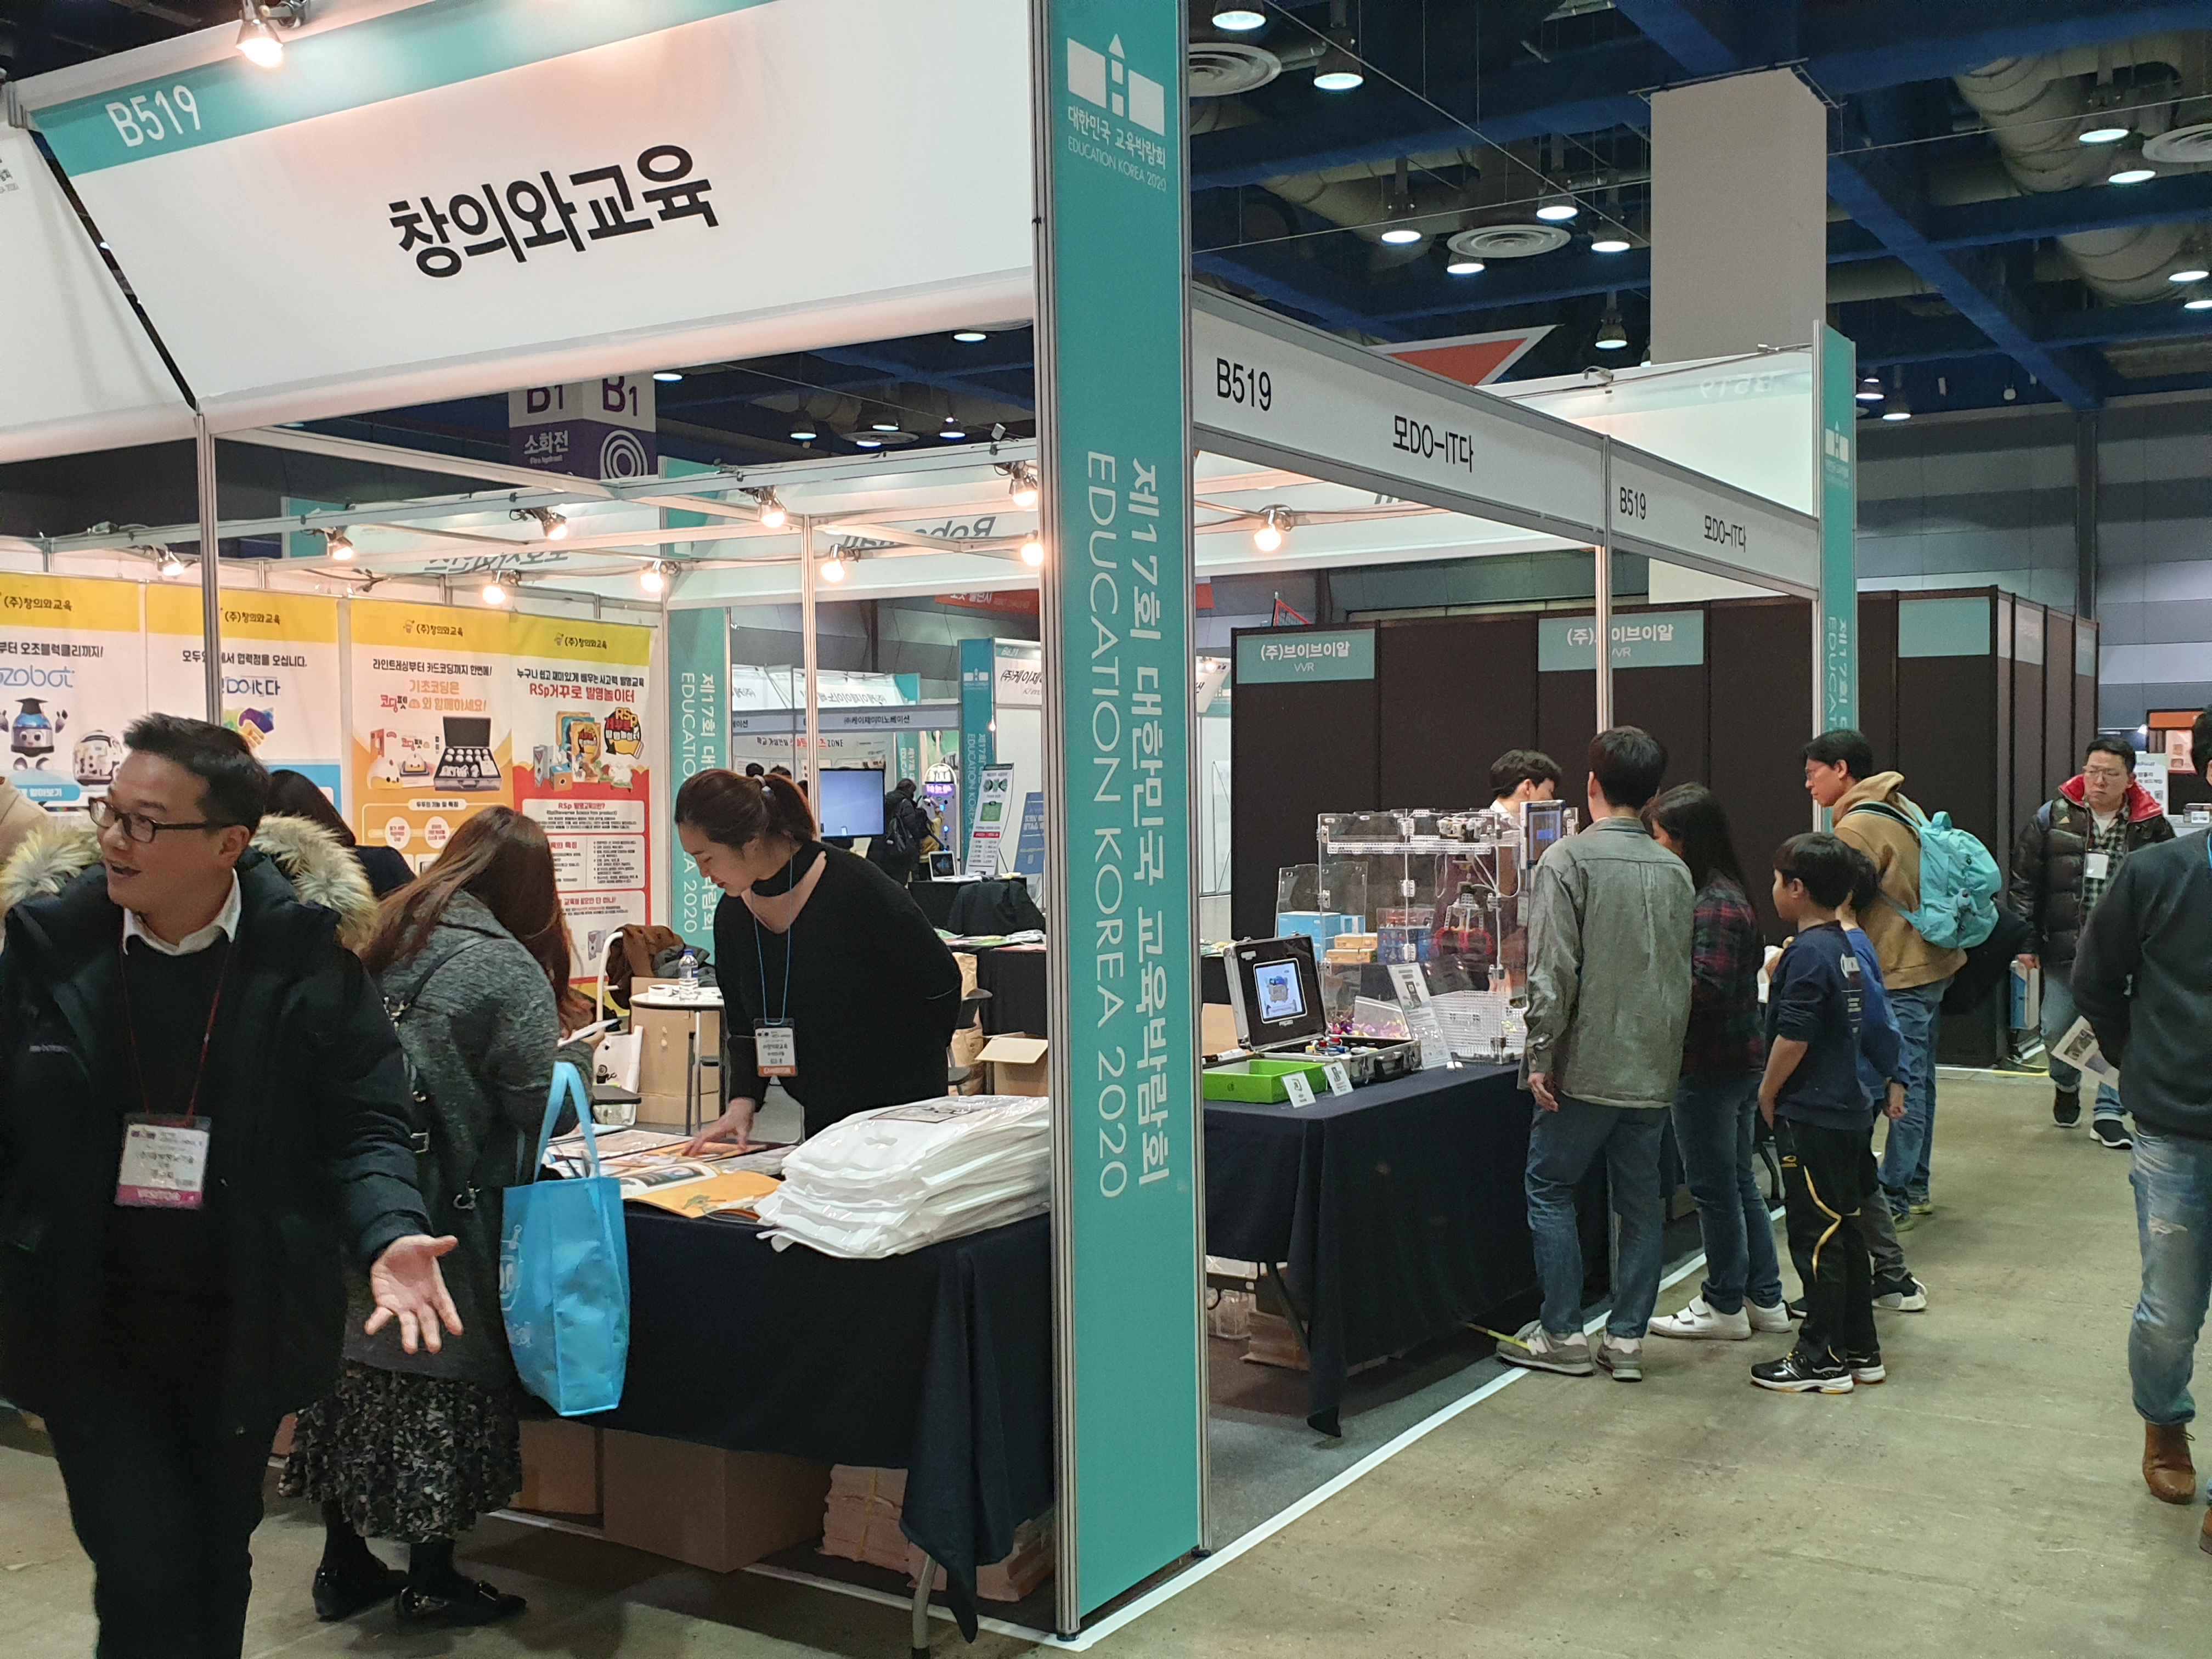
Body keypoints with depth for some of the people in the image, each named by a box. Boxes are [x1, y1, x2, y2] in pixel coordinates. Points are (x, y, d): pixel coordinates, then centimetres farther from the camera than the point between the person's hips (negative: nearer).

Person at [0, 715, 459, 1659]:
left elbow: (365, 1122, -6)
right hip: (89, 1328, 0)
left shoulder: (306, 959, -10)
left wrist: (390, 1234, -24)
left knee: (217, 1567, 18)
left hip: (242, 1328, 1)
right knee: (146, 1579, -2)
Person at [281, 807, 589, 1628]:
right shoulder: (507, 967, -13)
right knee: (436, 1381, 5)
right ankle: (430, 1581, 16)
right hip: (440, 1214, -7)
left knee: (351, 1368, 15)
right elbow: (541, 1106, -13)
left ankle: (343, 1562, 27)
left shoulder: (382, 938, 9)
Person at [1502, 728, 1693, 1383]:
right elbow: (1684, 976, 11)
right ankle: (1627, 1339, 15)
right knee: (1640, 1200, 11)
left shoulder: (1569, 859, -10)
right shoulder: (1674, 870, 6)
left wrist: (1541, 1056, -9)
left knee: (1549, 1189, 8)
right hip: (1653, 1069, 5)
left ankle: (1562, 1336, 9)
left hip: (1586, 1064, -5)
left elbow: (1553, 970, -15)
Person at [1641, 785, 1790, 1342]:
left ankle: (1725, 1306, 15)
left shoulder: (1713, 905, -20)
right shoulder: (1724, 894, 11)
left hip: (1711, 1067, -10)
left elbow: (1708, 987, -26)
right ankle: (1764, 1299, 27)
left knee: (1714, 1190, 3)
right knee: (1740, 1182, 17)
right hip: (1739, 1059, 10)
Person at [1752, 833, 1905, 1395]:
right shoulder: (1844, 948, 11)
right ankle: (1861, 1349, 23)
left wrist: (1768, 1095, -8)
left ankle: (1822, 1359, 5)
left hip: (1811, 1117, -9)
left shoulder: (1807, 953, -18)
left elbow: (1794, 1038, -20)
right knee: (1846, 1231, 15)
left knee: (1816, 1236, -2)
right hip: (1848, 1110, 9)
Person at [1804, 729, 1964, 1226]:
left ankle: (1892, 1199, 0)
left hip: (1901, 973, -10)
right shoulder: (1904, 809, 12)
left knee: (1904, 1085, -5)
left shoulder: (1858, 827, -18)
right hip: (1933, 960, 10)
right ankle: (1915, 1188, 24)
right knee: (1919, 1078, 15)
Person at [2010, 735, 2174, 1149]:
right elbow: (2024, 881, 3)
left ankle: (2108, 1112, 12)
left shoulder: (2150, 826, -1)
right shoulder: (2052, 817, -2)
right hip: (2063, 946, 1)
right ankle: (2066, 1084, 38)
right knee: (2057, 1029, 8)